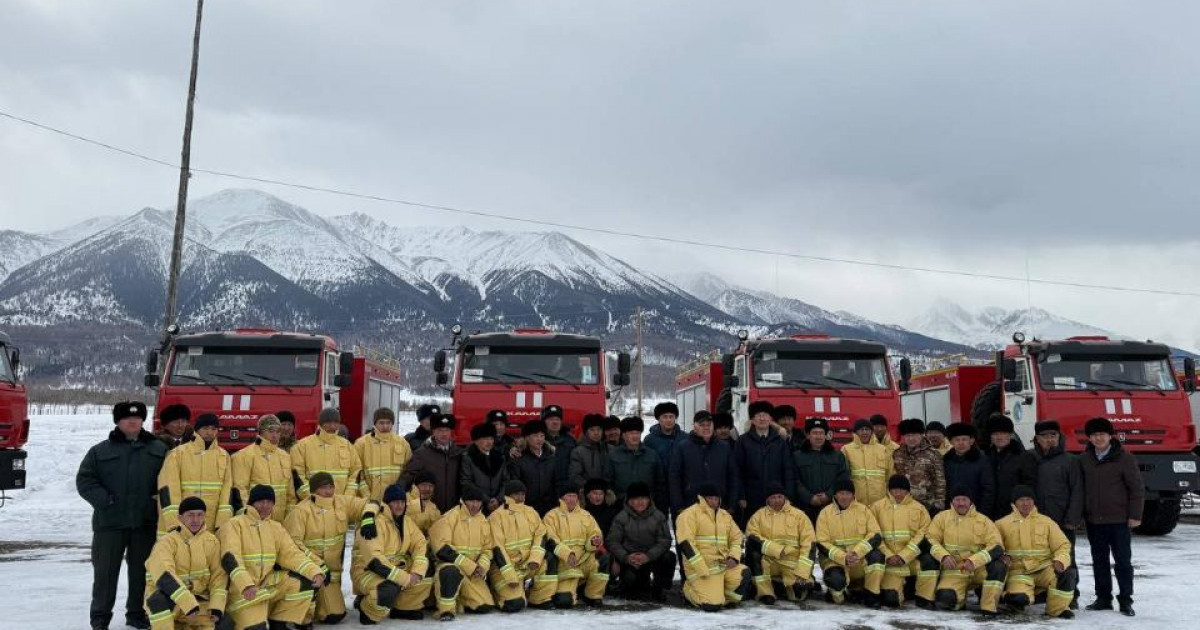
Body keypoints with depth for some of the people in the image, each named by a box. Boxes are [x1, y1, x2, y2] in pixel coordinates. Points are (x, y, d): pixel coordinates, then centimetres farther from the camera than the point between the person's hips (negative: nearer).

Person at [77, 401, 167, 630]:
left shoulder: (159, 450, 7)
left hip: (145, 523, 1)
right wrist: (103, 500, -10)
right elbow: (84, 480, 2)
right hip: (110, 522, -1)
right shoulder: (100, 451, 5)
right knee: (105, 570, 4)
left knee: (141, 570, 9)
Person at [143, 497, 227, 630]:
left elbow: (219, 576, 1)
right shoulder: (167, 542, -14)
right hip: (167, 599, -5)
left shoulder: (212, 542, 1)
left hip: (198, 600, 5)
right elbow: (165, 576, -29)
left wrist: (216, 606, -14)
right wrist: (189, 604, -37)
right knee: (160, 599, -37)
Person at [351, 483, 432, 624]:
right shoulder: (376, 522, -21)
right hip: (367, 571, -8)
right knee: (389, 589, -36)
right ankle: (368, 611, -5)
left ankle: (402, 608, 11)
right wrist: (404, 578, -30)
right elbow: (374, 559, -29)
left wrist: (417, 572, -18)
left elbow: (420, 545, 1)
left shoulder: (407, 522, 6)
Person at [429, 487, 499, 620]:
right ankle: (446, 609, -21)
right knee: (451, 572, -41)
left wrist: (482, 566, -9)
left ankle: (459, 601, 21)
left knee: (486, 606, -6)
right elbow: (442, 549, -19)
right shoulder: (449, 518, -13)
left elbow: (488, 549, 13)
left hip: (472, 573, 6)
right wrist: (470, 566, -21)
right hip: (449, 564, -6)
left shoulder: (483, 522, 6)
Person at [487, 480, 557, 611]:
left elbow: (541, 535, -3)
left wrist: (535, 559, -21)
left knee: (550, 560, -20)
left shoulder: (531, 512, 5)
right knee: (516, 604, -21)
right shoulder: (496, 517, -12)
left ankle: (540, 599, -4)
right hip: (504, 566, -5)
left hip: (528, 564, 5)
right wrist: (510, 576, -22)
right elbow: (497, 548, -17)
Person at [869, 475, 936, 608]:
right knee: (891, 599, -20)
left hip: (912, 557, 1)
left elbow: (923, 535, -3)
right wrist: (888, 556, -13)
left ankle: (924, 598, -10)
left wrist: (903, 556, -13)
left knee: (929, 560, -31)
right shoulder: (877, 507, 5)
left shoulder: (919, 508, 7)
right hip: (888, 560, -1)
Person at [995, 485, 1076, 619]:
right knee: (1018, 599, -31)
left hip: (1044, 568, 2)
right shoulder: (1002, 524, 6)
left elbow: (1063, 545, 8)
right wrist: (1003, 556, -16)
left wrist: (1060, 561, -14)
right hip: (1018, 572, -2)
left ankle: (1057, 608, -4)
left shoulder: (1046, 522, 10)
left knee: (1067, 573, -29)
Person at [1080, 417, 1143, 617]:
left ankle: (1125, 600, 9)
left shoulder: (1124, 458, -6)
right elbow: (1080, 488, 13)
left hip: (1118, 519, -4)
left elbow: (1137, 488, -5)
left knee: (1123, 561, 1)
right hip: (1093, 520, 4)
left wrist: (1135, 515, -9)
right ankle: (1103, 598, 19)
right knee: (1099, 561, 10)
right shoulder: (1084, 459, 7)